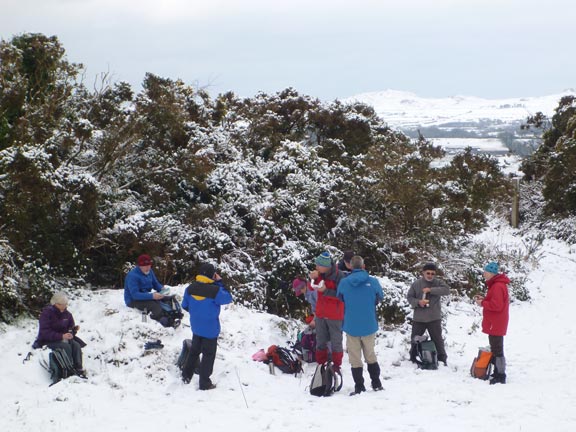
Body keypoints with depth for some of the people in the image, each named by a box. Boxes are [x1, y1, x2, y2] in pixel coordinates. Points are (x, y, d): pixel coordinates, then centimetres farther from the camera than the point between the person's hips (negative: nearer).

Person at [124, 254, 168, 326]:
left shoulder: (149, 271, 4)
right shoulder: (132, 275, -21)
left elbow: (156, 284, 16)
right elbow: (135, 294, -28)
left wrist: (162, 288, -9)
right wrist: (152, 296, -37)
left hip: (146, 296, 8)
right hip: (133, 300, -8)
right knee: (154, 305, -34)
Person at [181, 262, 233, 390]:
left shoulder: (190, 288, -7)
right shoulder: (215, 290, -25)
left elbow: (185, 305, 5)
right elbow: (228, 298, -8)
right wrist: (220, 283, -6)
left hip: (196, 327, 5)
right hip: (210, 329, -5)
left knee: (194, 351, 25)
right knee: (208, 355, 8)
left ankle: (186, 375, 33)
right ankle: (205, 383, 14)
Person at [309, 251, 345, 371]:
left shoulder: (339, 276, -21)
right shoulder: (320, 273, -3)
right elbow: (312, 288, 5)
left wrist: (326, 291, -27)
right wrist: (313, 279, -15)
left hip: (334, 315, -6)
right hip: (320, 313, 6)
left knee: (336, 341, 7)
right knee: (320, 340, 15)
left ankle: (336, 365, 18)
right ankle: (320, 363, 27)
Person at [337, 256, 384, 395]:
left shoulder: (343, 283, -9)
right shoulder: (373, 281, -10)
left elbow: (340, 299, 7)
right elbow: (380, 297, 7)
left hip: (351, 325, -1)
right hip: (369, 325, 1)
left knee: (355, 358, 8)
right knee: (370, 355, 18)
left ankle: (359, 387, 8)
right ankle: (376, 383, 25)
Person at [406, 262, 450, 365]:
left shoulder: (438, 282, -3)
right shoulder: (416, 284, -1)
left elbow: (447, 290, -20)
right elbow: (409, 297, 3)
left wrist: (431, 290, -26)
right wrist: (418, 302, -18)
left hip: (434, 318, -2)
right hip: (418, 318, 2)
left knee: (437, 339, 5)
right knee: (415, 339, 15)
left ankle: (442, 359, 15)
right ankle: (413, 358, 31)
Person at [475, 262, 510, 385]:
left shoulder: (497, 287, -20)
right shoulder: (496, 284, 15)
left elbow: (497, 305, -26)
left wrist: (482, 303, -14)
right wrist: (484, 299, 8)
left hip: (495, 324, -11)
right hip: (495, 324, 11)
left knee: (497, 350, -7)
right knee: (496, 349, 17)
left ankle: (500, 377, -3)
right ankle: (498, 374, 23)